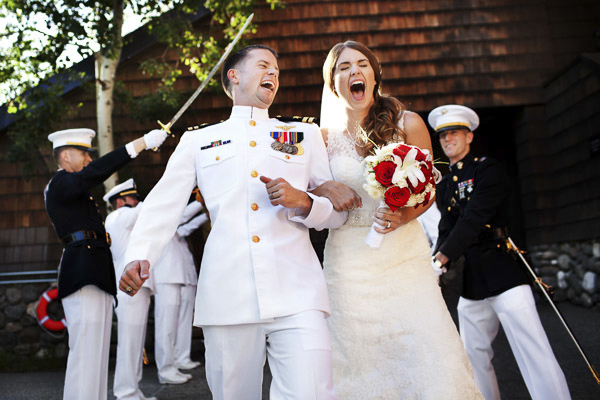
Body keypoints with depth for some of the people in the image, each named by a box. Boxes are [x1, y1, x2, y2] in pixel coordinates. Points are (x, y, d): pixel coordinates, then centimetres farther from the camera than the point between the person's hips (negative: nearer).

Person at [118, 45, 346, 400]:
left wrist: (302, 202, -6)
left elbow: (338, 212, 16)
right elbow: (163, 206, 11)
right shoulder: (198, 141, 19)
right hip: (228, 297, 0)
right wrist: (139, 257, -6)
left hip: (297, 293, 0)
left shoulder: (305, 134, 19)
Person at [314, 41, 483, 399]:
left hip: (404, 252, 0)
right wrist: (324, 192, -10)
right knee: (361, 368, 4)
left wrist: (403, 215, -14)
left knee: (430, 367, -7)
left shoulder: (408, 124, 3)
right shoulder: (324, 136, 5)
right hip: (349, 259, 1)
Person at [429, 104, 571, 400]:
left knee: (535, 356, -9)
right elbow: (446, 231, 12)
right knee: (474, 356, 13)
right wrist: (436, 267, -5)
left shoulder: (487, 169, -3)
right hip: (471, 283, 7)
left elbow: (474, 219, -15)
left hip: (504, 274, -7)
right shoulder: (444, 186, 16)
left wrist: (443, 256, -21)